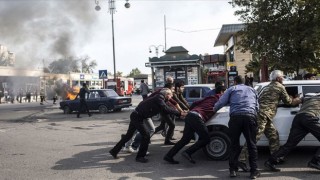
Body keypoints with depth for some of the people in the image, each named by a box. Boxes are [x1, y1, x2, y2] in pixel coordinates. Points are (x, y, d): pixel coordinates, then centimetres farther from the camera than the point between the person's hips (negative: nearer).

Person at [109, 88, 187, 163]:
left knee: (128, 135, 18)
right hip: (138, 117, -10)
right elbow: (165, 109, -28)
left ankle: (114, 151, 29)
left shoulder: (159, 98, 12)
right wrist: (180, 113, -27)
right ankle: (140, 156, 2)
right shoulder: (159, 98, -16)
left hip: (136, 116, 10)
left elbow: (164, 109, 14)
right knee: (146, 135, -8)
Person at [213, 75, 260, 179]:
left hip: (236, 117, -1)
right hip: (250, 116, 2)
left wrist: (214, 109, 27)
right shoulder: (252, 90, 28)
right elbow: (257, 107, 26)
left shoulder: (232, 89, 18)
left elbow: (221, 102, 9)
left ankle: (233, 170, 10)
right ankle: (254, 171, 6)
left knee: (234, 144, 8)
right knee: (251, 144, 7)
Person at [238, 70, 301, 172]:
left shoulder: (269, 86, 27)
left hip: (264, 116, 10)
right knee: (254, 137, -14)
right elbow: (288, 101, 10)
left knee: (273, 136, 17)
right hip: (263, 115, -10)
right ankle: (242, 160, -18)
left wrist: (294, 100, 36)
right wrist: (298, 100, 28)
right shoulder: (280, 87, 2)